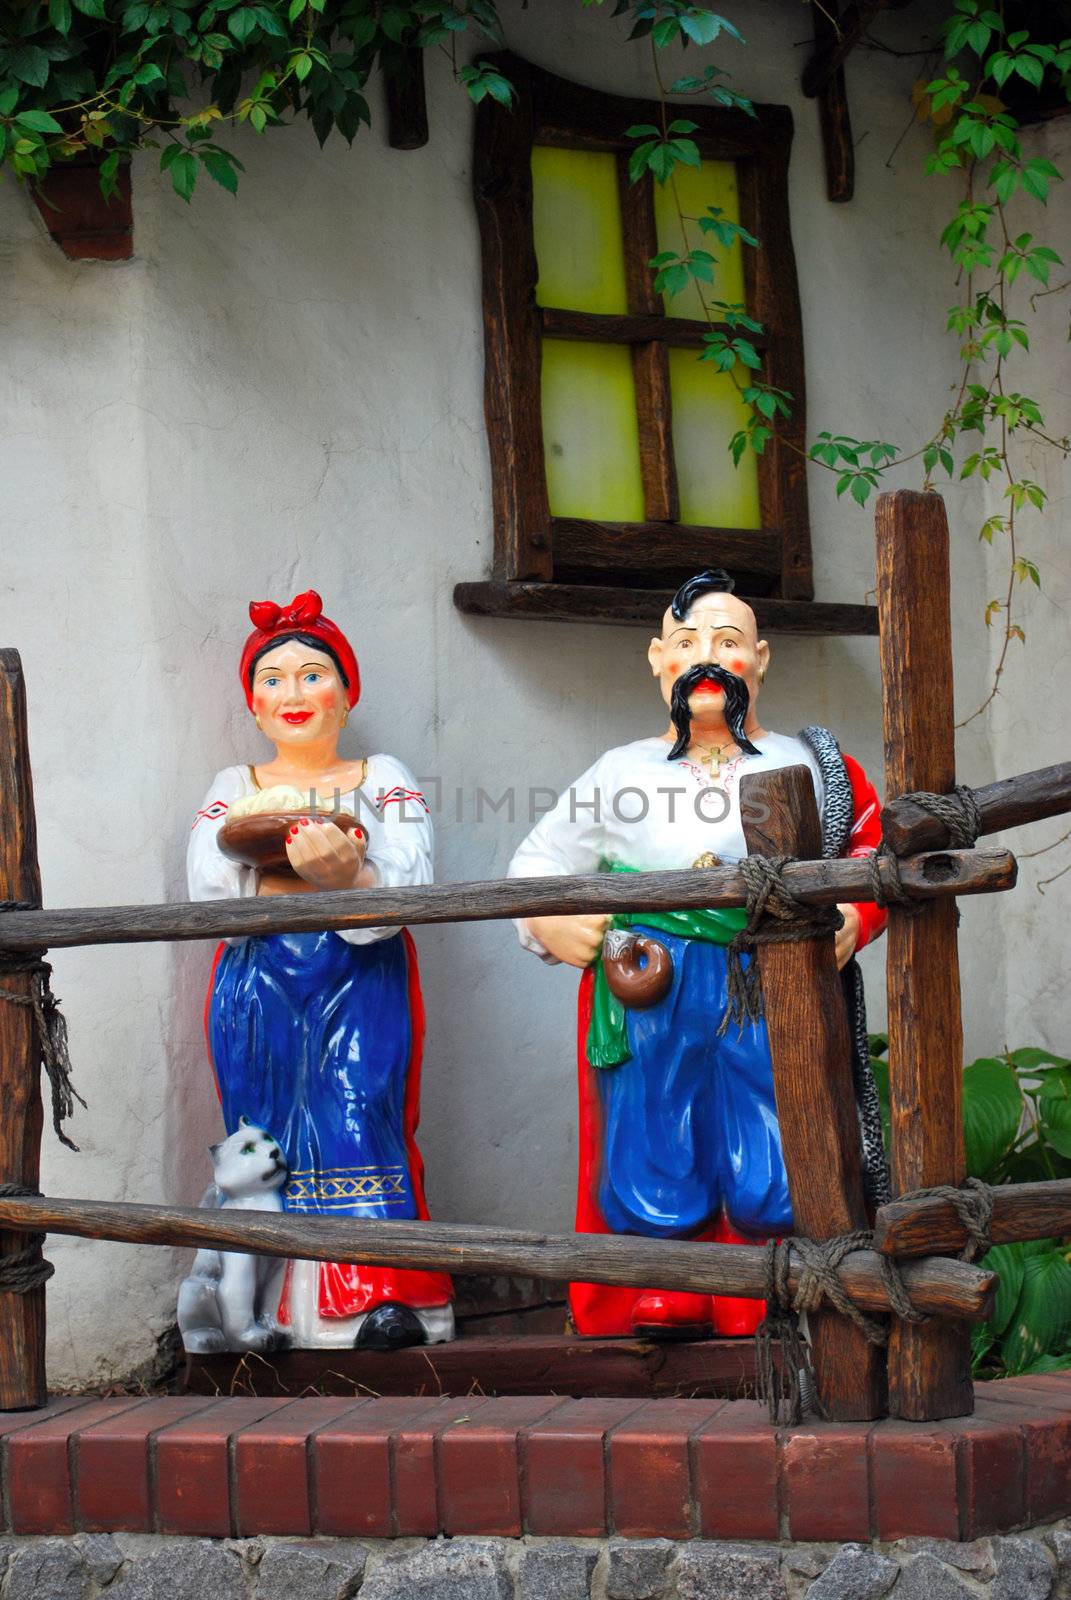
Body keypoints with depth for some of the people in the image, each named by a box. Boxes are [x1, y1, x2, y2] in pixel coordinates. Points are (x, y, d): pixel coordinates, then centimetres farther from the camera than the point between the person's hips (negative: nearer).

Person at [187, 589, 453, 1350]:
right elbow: (209, 899, -1)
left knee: (362, 1114, -17)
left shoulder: (385, 780, 12)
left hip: (364, 985, -1)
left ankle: (388, 1302, -22)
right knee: (272, 1138, -8)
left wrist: (349, 874, -26)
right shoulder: (232, 789, 16)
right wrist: (316, 875, -12)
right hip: (260, 990, 2)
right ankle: (282, 1312, -10)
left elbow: (411, 891, -4)